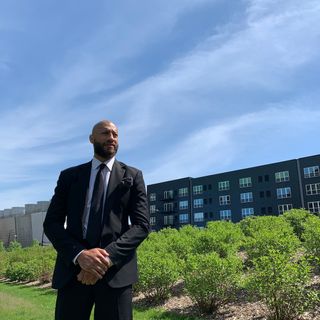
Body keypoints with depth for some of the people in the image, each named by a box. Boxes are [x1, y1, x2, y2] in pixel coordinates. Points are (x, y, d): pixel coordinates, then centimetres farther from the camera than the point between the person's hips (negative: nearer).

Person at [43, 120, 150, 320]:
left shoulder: (133, 176, 9)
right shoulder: (69, 176, 11)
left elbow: (142, 225, 0)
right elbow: (51, 223, 4)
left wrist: (108, 256, -15)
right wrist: (79, 254, -14)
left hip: (116, 270, 0)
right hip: (73, 269, 1)